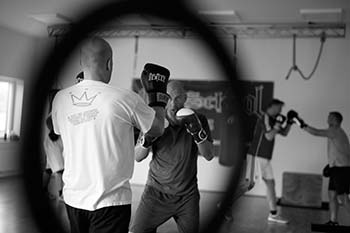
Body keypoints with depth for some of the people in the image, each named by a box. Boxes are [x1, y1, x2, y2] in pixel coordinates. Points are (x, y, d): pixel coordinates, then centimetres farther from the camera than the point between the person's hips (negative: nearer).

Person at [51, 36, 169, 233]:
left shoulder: (60, 98, -2)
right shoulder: (124, 98, -15)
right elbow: (158, 129, -1)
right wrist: (158, 94, 14)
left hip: (73, 197, 5)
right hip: (110, 200, -5)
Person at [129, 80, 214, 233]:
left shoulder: (198, 120, -3)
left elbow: (209, 155, -7)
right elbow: (138, 157, -5)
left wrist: (198, 132, -24)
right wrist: (147, 139, -25)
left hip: (187, 195, 1)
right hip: (156, 192, 0)